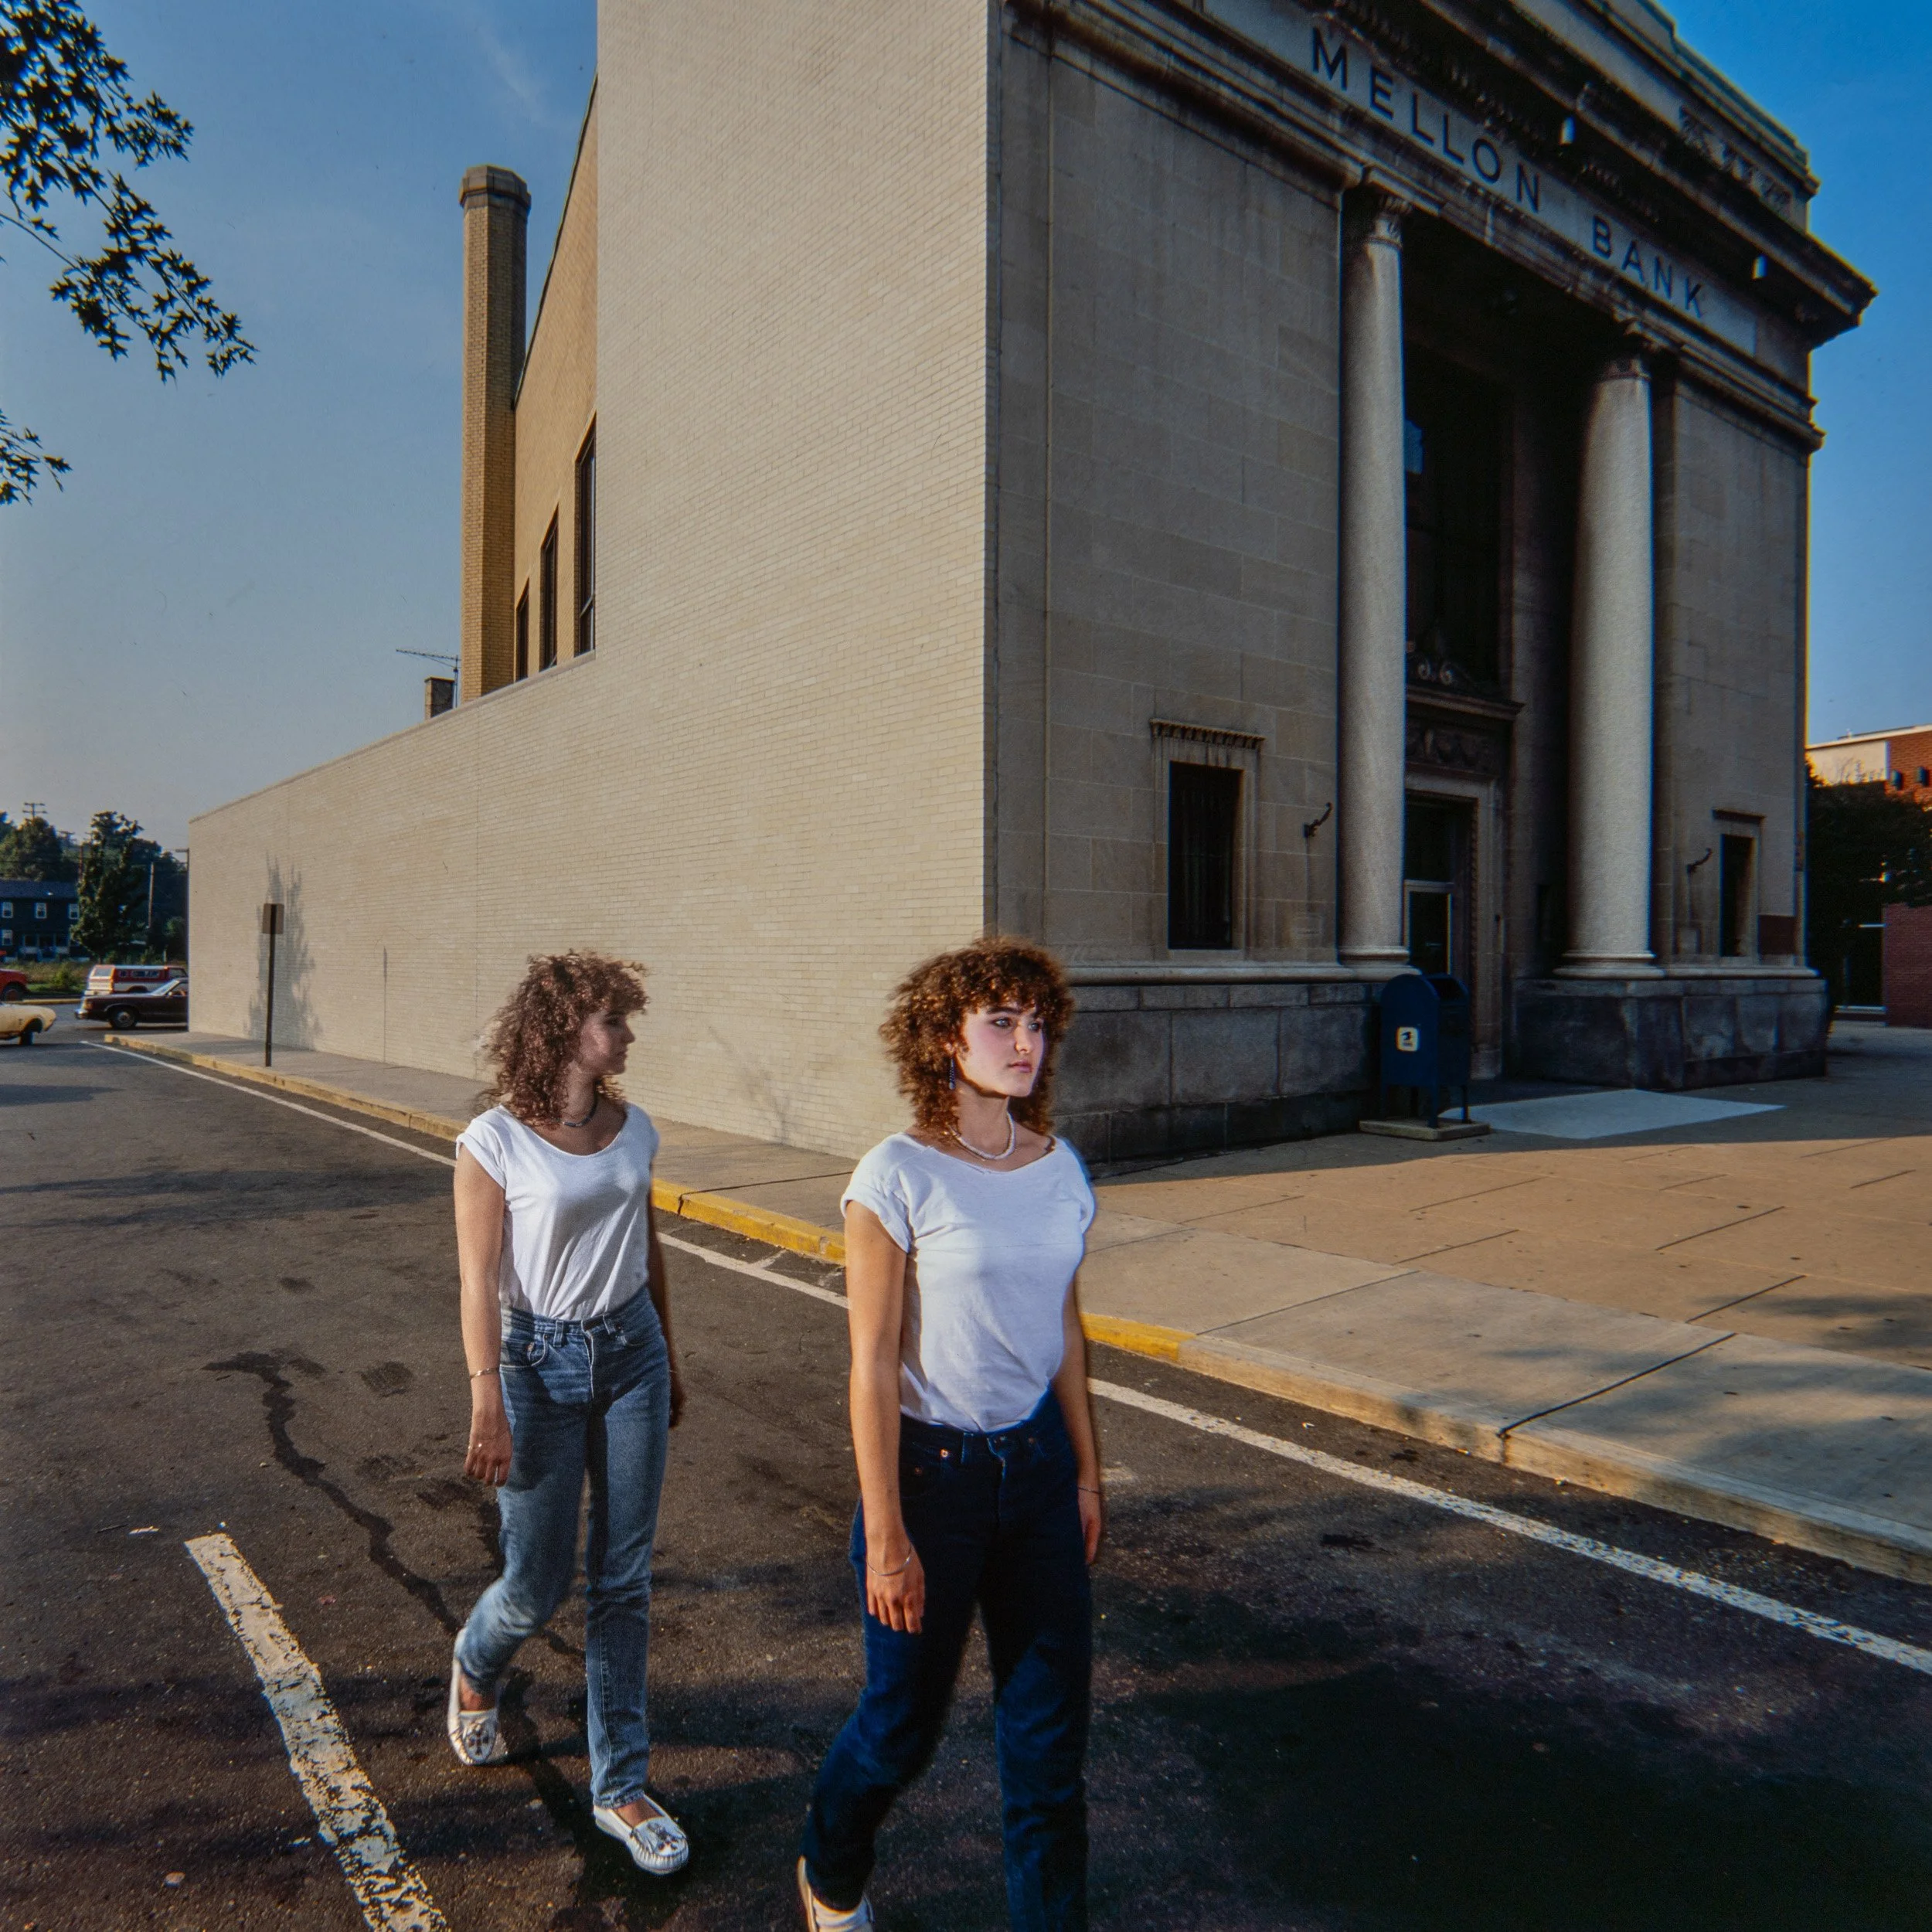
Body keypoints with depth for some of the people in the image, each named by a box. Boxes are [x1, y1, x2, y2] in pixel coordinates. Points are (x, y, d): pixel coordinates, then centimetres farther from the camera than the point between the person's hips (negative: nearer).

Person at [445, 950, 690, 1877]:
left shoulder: (632, 1129, 2)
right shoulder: (494, 1141, -12)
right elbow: (479, 1280, -12)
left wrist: (668, 1362, 17)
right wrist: (487, 1406, -16)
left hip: (631, 1355, 4)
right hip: (540, 1361, -4)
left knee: (623, 1582, 9)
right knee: (535, 1586, 9)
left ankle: (620, 1787, 24)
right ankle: (474, 1670, 46)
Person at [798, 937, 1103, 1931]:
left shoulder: (1062, 1169, -1)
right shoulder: (898, 1176, -18)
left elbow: (1064, 1329, 9)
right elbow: (872, 1365, -16)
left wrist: (1086, 1472, 12)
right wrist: (886, 1536, -13)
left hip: (1037, 1464, 4)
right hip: (930, 1470, -4)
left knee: (1050, 1722, 13)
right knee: (903, 1724, 16)